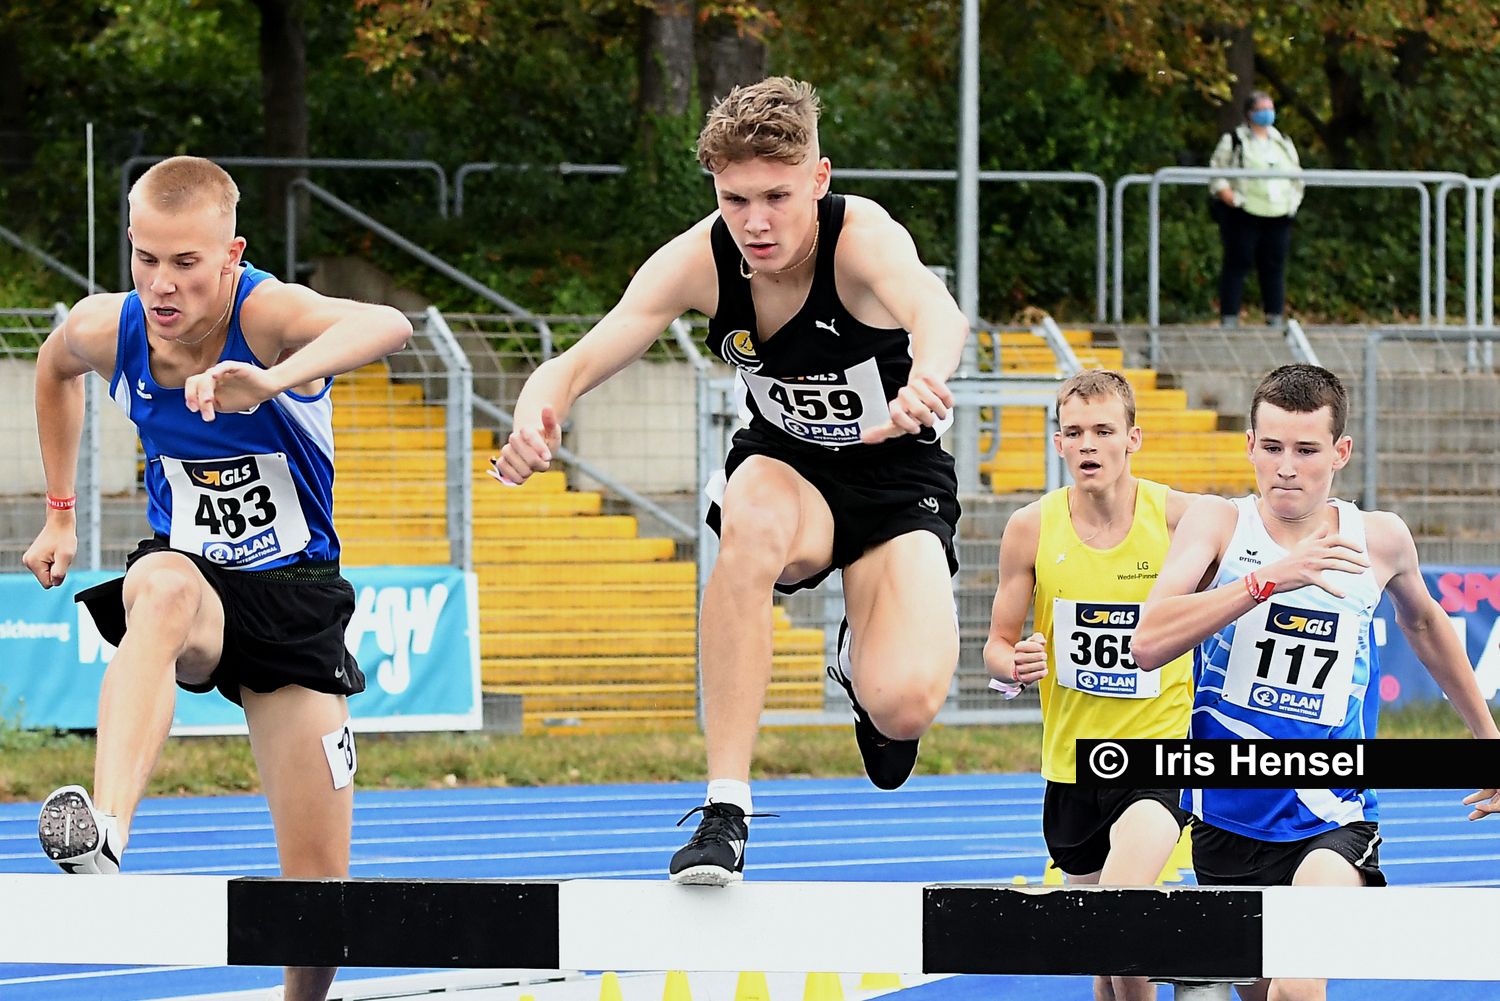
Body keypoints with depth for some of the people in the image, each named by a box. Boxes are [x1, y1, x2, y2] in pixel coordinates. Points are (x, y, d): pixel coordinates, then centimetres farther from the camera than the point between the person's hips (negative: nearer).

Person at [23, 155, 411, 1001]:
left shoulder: (268, 313, -25)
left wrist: (273, 380, -66)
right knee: (162, 587, -41)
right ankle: (102, 835, -62)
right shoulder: (107, 330, -11)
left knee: (319, 885, -3)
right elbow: (56, 368, 17)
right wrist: (60, 513, 16)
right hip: (190, 579, 1)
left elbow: (386, 327, -48)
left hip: (297, 591, -1)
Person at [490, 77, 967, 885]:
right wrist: (536, 415, -49)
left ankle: (860, 660, 17)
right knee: (752, 522, -38)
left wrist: (925, 379, -76)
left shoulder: (862, 240, -29)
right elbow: (582, 360, -24)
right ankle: (724, 811, -31)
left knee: (904, 704, -26)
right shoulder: (699, 261, -19)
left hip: (896, 477, -2)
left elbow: (935, 309, -51)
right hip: (785, 467, 2)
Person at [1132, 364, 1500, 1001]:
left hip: (1331, 822, -1)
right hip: (1227, 817, 2)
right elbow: (1148, 645, -22)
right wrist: (1270, 578, -30)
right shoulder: (1217, 524, -6)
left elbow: (1422, 622, 23)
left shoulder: (1379, 540, -1)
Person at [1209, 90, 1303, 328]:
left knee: (1275, 265, 4)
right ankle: (1229, 318, -3)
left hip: (1277, 217, 5)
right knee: (1237, 264, -5)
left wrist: (1294, 200, 13)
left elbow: (1297, 176, 26)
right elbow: (1216, 174, -1)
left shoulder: (1283, 142, 18)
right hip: (1243, 217, -5)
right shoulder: (1233, 141, 2)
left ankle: (1275, 317, 9)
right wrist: (1229, 197, -13)